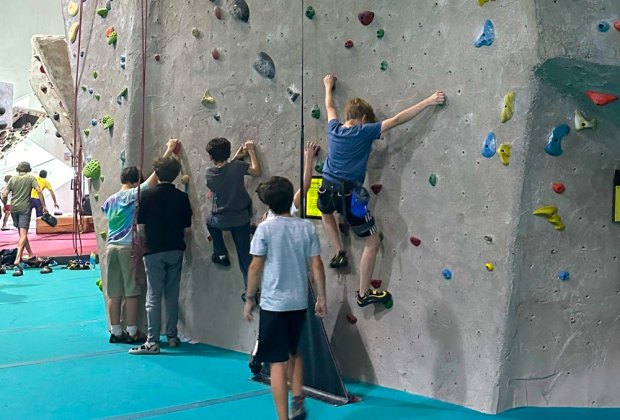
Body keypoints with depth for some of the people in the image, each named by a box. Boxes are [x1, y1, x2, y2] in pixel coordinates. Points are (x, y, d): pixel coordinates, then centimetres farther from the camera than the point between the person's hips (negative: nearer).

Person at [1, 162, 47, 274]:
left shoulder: (12, 179, 8)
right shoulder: (31, 178, 2)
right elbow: (39, 191, -9)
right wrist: (44, 206, -6)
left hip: (14, 208, 3)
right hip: (25, 208, -3)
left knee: (22, 233, 19)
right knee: (23, 234, -10)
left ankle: (30, 254, 30)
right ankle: (17, 259, -25)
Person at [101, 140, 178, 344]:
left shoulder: (109, 200, 11)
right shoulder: (134, 194, -7)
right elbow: (155, 176, -10)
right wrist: (169, 151, -5)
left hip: (111, 247, 6)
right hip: (128, 247, -6)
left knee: (114, 294, 8)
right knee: (131, 292, 2)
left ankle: (115, 332, 13)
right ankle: (132, 332, 6)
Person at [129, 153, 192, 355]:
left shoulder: (148, 195, -8)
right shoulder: (182, 197, -2)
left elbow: (141, 226, -5)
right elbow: (187, 224, 5)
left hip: (154, 251, -3)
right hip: (176, 251, 3)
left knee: (153, 297, -1)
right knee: (172, 295, 14)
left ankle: (152, 342, -4)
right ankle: (172, 336, 21)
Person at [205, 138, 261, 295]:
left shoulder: (209, 172, -10)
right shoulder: (237, 166, -15)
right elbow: (256, 171, -2)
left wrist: (236, 157, 11)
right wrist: (251, 151, 5)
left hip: (221, 221, 1)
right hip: (241, 220, 0)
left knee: (210, 220, 37)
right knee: (244, 254, 9)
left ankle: (221, 254, 34)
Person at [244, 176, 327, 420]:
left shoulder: (265, 228, -9)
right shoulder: (307, 228, 0)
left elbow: (255, 267, -8)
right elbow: (316, 266, 0)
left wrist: (249, 299, 2)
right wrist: (321, 298, 8)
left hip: (273, 303, -4)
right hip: (299, 302, 4)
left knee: (278, 362, 1)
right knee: (294, 353, 25)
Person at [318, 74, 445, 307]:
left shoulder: (333, 129, 4)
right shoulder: (364, 132, -10)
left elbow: (330, 107, 25)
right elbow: (397, 120, -12)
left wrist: (328, 86, 45)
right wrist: (428, 102, -9)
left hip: (327, 189, 6)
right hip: (349, 194, -5)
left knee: (327, 212, 43)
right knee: (373, 242, 10)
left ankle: (339, 253, 33)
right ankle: (364, 294, 15)